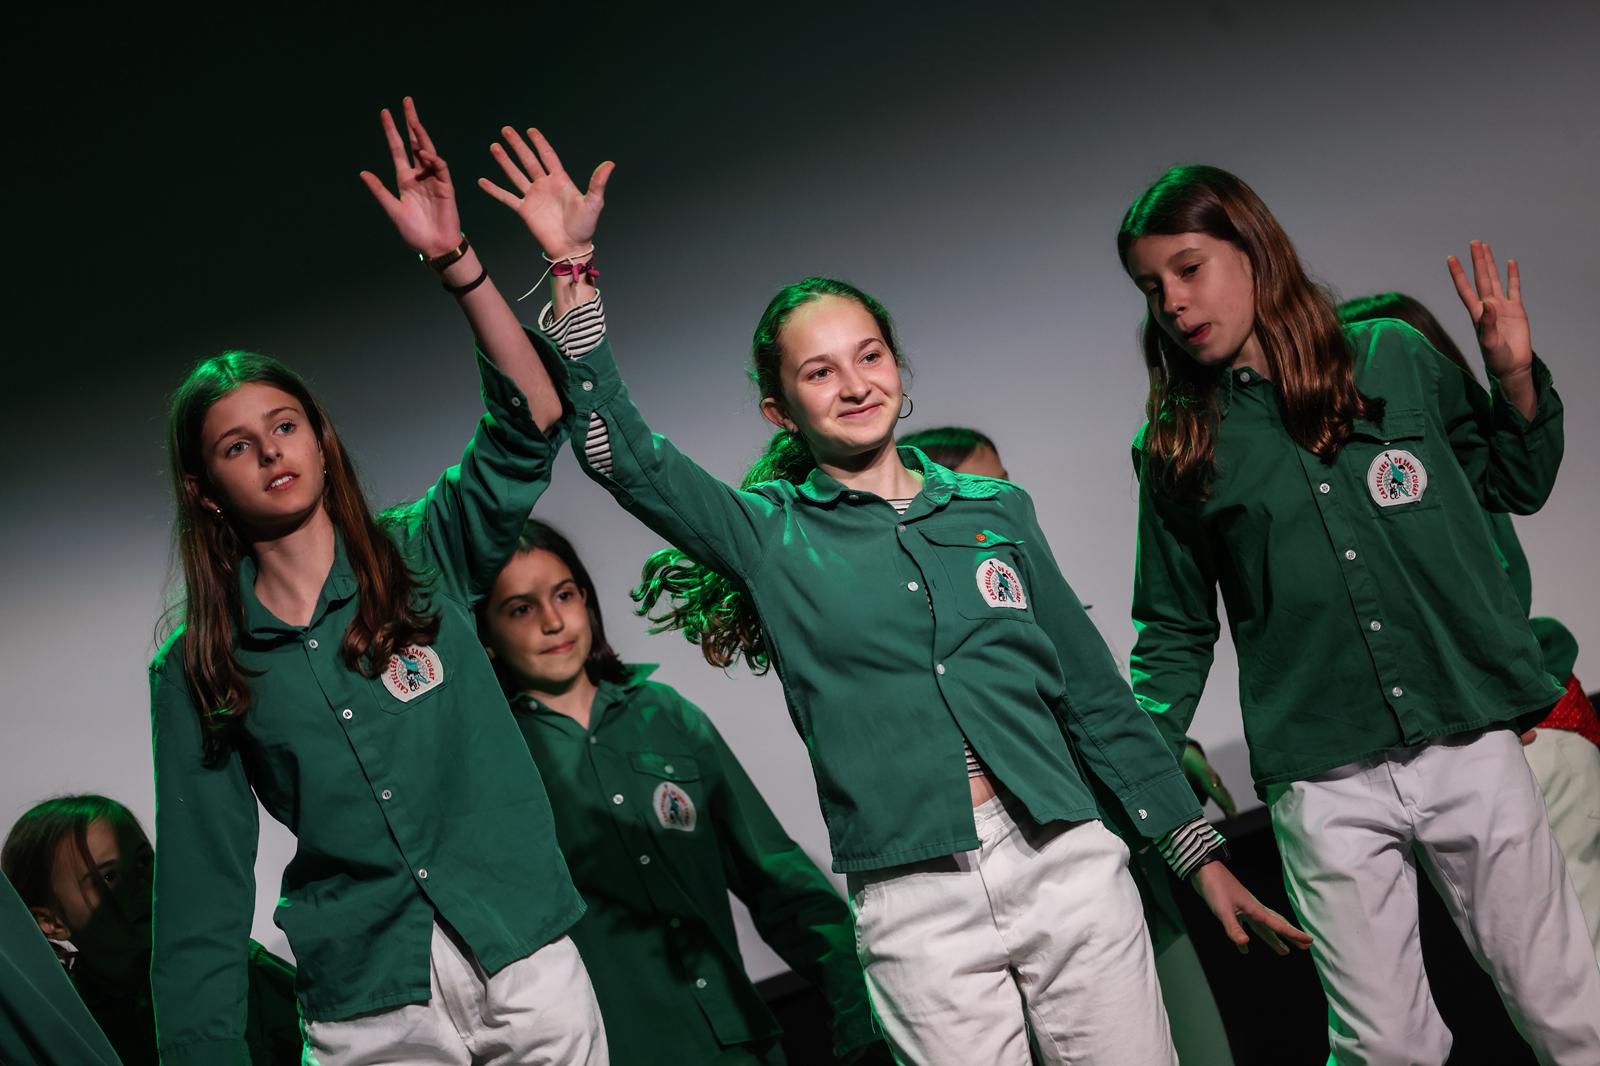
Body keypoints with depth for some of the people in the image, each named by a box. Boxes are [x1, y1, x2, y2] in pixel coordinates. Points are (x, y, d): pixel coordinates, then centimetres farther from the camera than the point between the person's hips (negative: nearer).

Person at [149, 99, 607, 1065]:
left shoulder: (424, 557, 2)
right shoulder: (196, 674, 3)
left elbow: (528, 431, -13)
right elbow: (202, 884, 3)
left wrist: (454, 261, -21)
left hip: (526, 958, 0)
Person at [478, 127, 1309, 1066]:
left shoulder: (996, 509, 9)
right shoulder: (768, 535, 4)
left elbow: (1095, 696, 13)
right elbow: (621, 451, -9)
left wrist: (1201, 854, 13)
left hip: (1070, 867, 2)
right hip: (918, 908, -2)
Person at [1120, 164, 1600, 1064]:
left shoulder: (1396, 359, 5)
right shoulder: (1175, 449, 4)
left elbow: (1516, 487, 16)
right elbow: (1177, 632, 11)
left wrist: (1516, 379, 0)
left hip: (1469, 746, 1)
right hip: (1324, 784, 0)